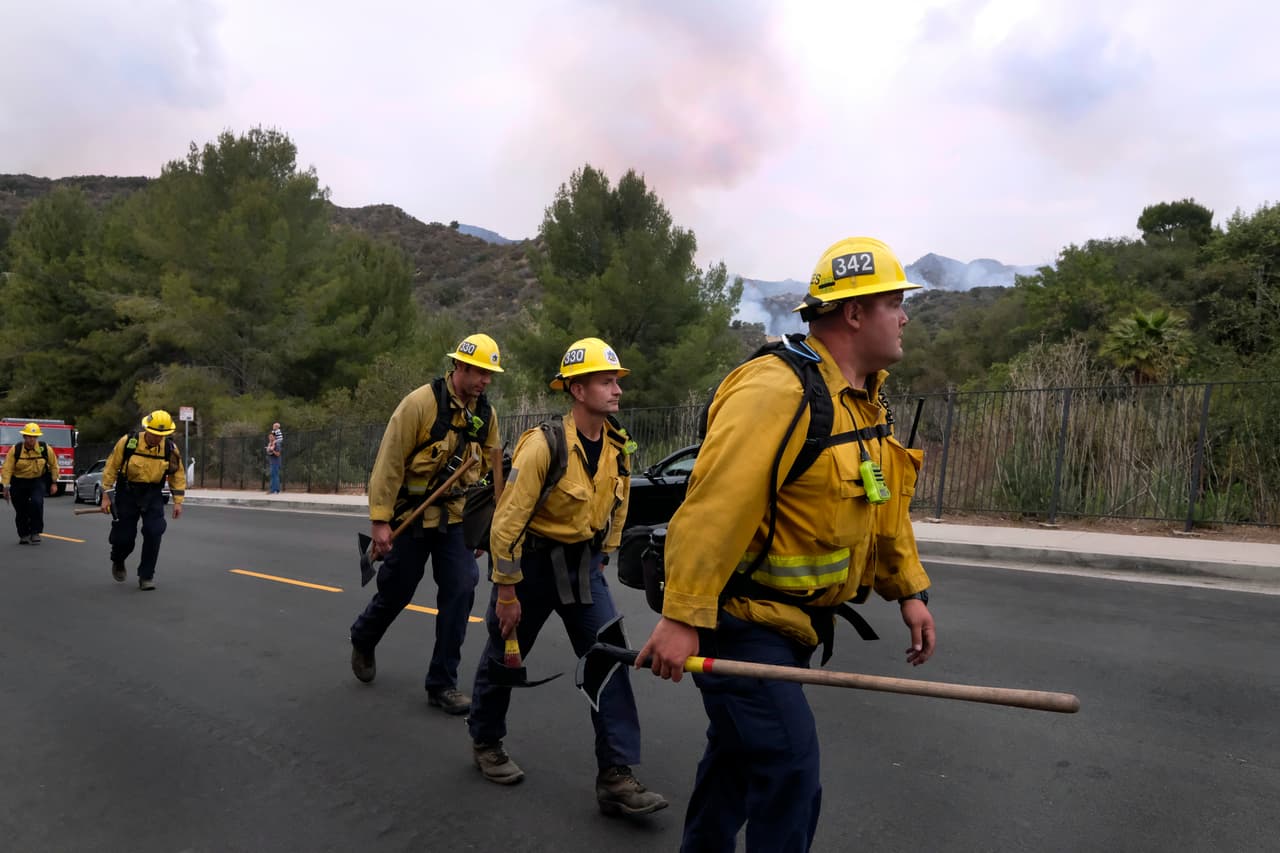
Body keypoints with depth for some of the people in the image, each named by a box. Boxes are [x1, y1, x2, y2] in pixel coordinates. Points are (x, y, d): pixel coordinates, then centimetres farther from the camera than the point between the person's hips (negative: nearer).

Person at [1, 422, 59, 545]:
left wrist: (54, 483, 4)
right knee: (20, 510, 7)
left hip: (38, 481, -1)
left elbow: (53, 466, 3)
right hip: (19, 482, 1)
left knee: (36, 502, -25)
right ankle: (24, 535, 29)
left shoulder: (45, 449, -10)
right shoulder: (15, 450, -12)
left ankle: (35, 532, -12)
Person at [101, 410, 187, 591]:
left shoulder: (170, 448, -9)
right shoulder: (127, 442, -15)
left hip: (153, 496, 1)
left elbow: (178, 474, 2)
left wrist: (178, 501, -1)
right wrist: (106, 496, -4)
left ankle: (146, 576, 3)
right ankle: (117, 562, 39)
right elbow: (111, 468, -5)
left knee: (153, 533, -12)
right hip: (127, 494, -1)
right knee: (124, 536, 3)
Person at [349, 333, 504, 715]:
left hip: (456, 519, 4)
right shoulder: (421, 402, -17)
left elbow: (490, 465, 8)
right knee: (396, 592, 11)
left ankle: (442, 684, 8)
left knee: (460, 592, -7)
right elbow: (389, 461, -16)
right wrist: (380, 520, -17)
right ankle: (362, 640, 46)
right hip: (411, 517, -4)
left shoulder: (486, 414, 0)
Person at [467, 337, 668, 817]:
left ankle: (616, 777, 1)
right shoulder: (543, 445, -24)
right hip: (531, 561, -5)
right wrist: (507, 592, -17)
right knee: (504, 657, 14)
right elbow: (507, 521, -21)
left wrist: (600, 561, 15)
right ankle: (485, 742, 40)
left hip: (583, 564, 5)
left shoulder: (617, 446, -5)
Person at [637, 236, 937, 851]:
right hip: (739, 617, -9)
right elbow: (714, 509, -29)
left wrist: (909, 589, 14)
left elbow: (883, 502, 16)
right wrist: (683, 618, -29)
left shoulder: (864, 398, 9)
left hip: (791, 619, 10)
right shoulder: (776, 391, -24)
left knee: (739, 752, 22)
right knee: (790, 773, -7)